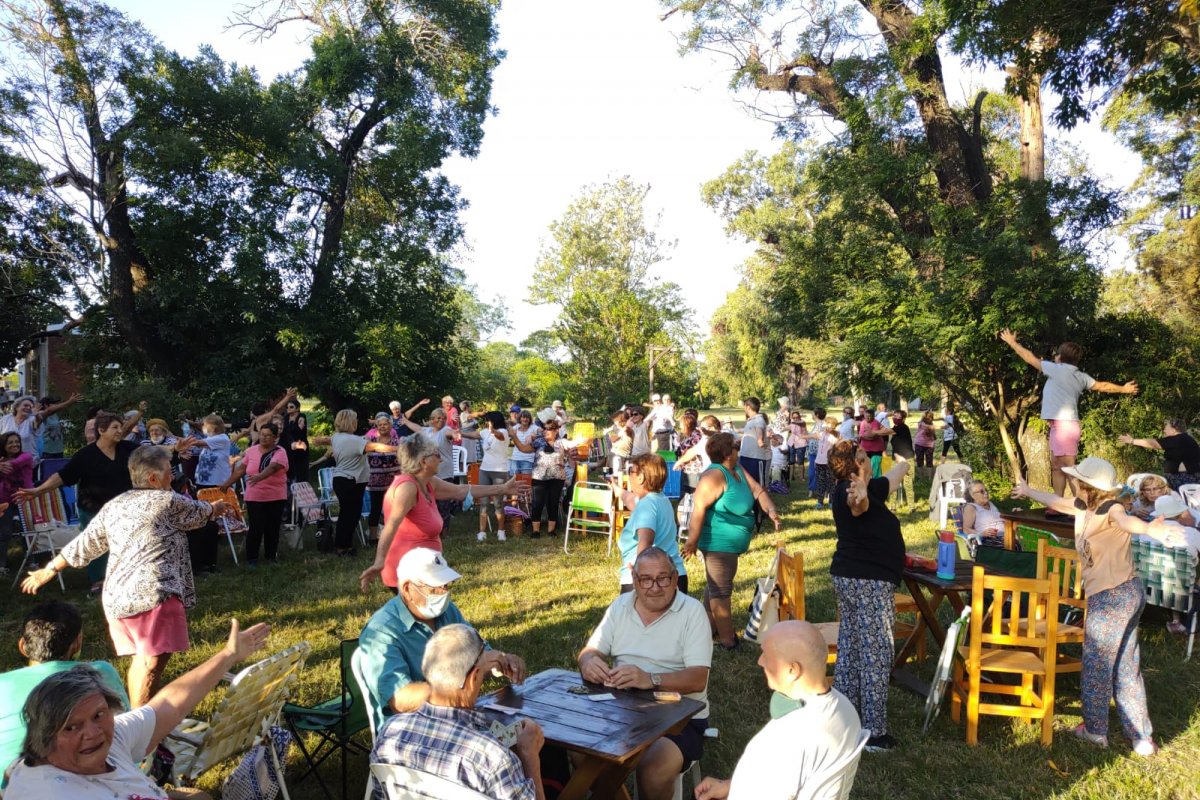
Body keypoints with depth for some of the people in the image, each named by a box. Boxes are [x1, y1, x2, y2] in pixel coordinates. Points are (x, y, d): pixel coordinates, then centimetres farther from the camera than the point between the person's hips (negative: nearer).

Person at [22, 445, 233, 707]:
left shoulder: (113, 506, 16)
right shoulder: (170, 502, -2)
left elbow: (85, 544, 22)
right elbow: (200, 512, 16)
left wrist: (50, 569, 36)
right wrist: (216, 508, 39)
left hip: (116, 595, 8)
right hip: (153, 592, -8)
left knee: (140, 658, 18)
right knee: (153, 660, -6)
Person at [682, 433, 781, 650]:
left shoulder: (737, 470, 7)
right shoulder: (715, 475, -22)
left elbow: (756, 489, 7)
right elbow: (698, 507, -27)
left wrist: (770, 510, -12)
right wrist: (692, 541, -28)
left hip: (732, 543, 11)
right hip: (719, 543, -11)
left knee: (715, 587, 21)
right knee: (721, 591, -1)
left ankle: (710, 628, 35)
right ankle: (728, 640, 6)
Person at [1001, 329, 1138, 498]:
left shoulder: (1057, 369, -8)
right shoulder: (1081, 376, 14)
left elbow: (1030, 358, -1)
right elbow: (1102, 386, 26)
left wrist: (1012, 342, 10)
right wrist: (1123, 389, 45)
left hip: (1063, 424, -9)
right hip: (1062, 425, 9)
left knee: (1068, 467, -10)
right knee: (1057, 465, 13)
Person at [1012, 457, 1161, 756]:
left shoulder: (1110, 508, -15)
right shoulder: (1085, 507, 9)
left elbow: (1125, 520, -40)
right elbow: (1058, 502, 30)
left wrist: (1147, 527, -62)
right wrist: (1029, 491, 47)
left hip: (1112, 597, -9)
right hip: (1129, 593, 9)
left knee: (1096, 667, 7)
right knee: (1126, 671, 15)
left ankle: (1095, 731, 23)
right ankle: (1142, 738, 22)